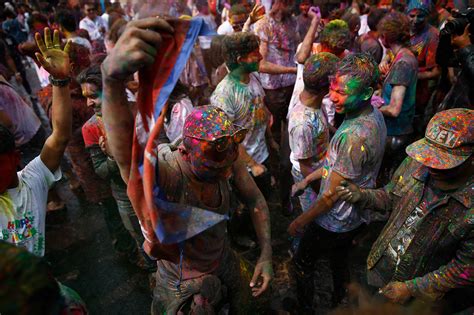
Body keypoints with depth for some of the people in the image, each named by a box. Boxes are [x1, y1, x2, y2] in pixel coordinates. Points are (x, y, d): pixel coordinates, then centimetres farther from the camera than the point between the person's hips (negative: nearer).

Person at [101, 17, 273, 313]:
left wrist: (266, 254, -17)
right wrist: (112, 77, -78)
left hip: (225, 262, 5)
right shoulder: (165, 172, -38)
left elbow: (256, 201, -8)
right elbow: (127, 157, -61)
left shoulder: (229, 157, -22)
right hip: (183, 284, -4)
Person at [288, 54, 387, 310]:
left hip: (334, 222, -8)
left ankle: (304, 307, 42)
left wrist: (300, 222, -13)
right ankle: (339, 303, 55)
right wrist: (308, 180, 9)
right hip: (357, 216, 8)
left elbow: (332, 195, -27)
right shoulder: (374, 115, -6)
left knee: (302, 262, 17)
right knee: (339, 260, 31)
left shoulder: (354, 135, -36)